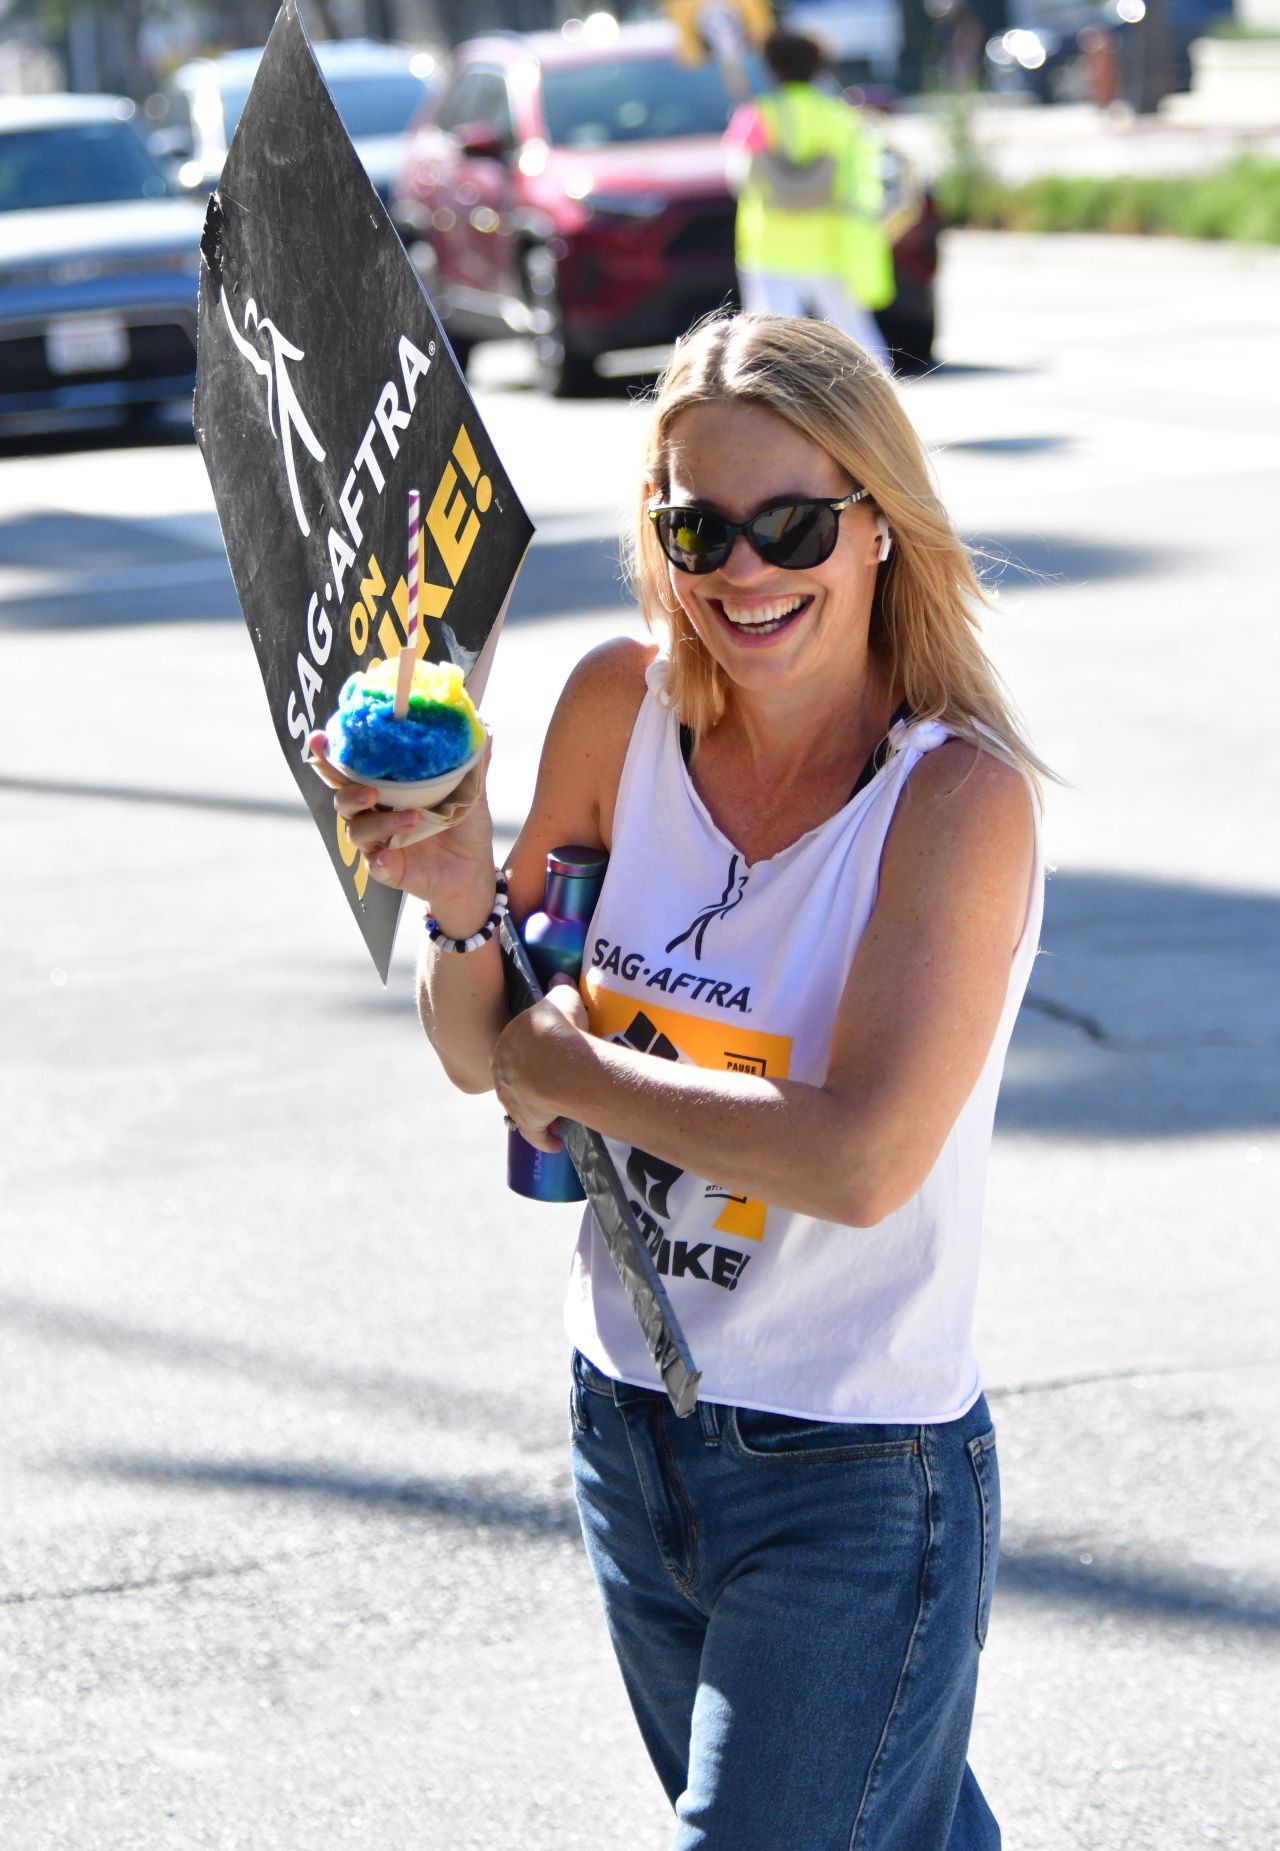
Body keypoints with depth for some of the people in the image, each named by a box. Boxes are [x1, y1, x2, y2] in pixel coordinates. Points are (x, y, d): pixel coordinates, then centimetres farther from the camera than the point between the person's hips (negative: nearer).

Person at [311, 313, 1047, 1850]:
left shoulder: (959, 794, -18)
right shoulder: (621, 706, -4)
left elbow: (860, 1161, -27)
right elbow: (484, 1054, 5)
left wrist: (573, 1070, -17)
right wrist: (461, 903, -16)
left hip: (853, 1485, -5)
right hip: (626, 1422, 6)